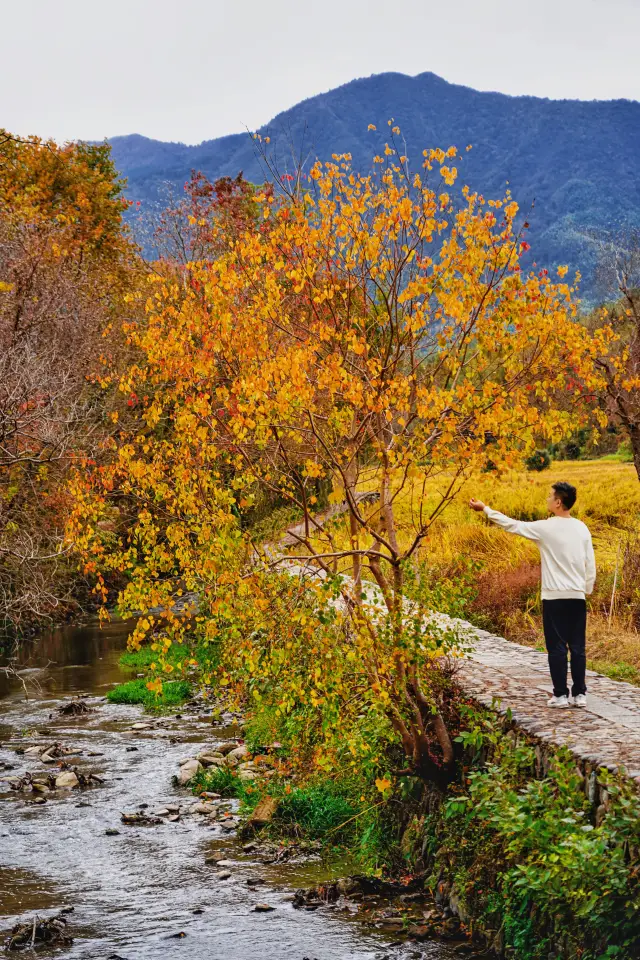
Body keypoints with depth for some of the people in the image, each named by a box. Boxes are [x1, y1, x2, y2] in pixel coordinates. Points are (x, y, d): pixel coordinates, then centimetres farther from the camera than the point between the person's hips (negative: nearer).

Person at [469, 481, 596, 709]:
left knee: (557, 647, 1)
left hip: (555, 597, -4)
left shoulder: (546, 528, -10)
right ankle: (579, 694, 8)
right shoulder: (582, 528, 4)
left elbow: (512, 525, -2)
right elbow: (591, 565, 7)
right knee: (578, 647, 7)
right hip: (577, 597, 4)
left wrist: (485, 509, 7)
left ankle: (560, 695, 1)